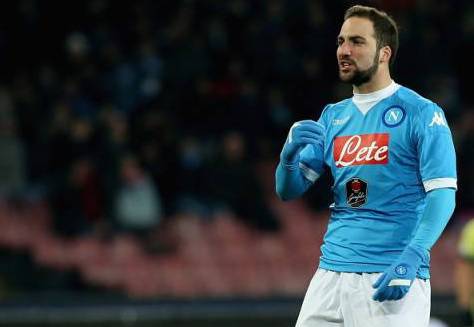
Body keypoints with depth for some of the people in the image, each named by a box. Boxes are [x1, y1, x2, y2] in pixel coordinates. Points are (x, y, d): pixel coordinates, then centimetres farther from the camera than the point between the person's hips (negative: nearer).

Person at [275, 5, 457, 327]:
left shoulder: (421, 113, -3)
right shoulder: (332, 116, 16)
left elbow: (443, 194, -10)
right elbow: (289, 191, 15)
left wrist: (413, 257, -24)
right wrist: (290, 153, -7)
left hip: (391, 280, -6)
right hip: (331, 273, 6)